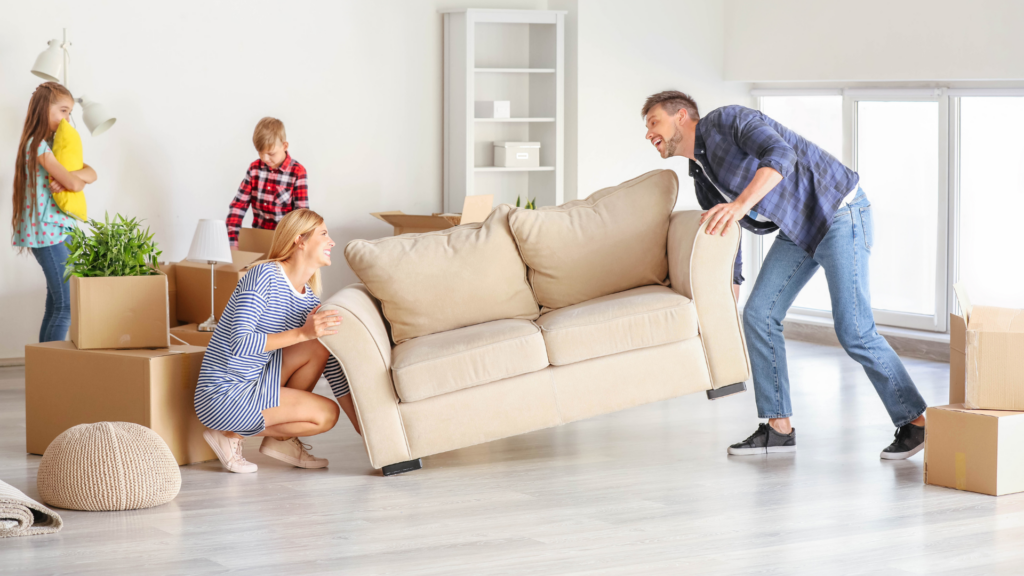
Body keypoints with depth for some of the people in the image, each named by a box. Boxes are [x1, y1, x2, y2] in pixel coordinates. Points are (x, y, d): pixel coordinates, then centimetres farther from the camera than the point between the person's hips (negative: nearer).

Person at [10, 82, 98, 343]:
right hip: (50, 233, -9)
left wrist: (69, 177, -12)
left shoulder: (54, 143, 16)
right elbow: (74, 183, -20)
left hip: (60, 231, 9)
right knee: (65, 307, -11)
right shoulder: (37, 145, -13)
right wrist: (76, 179, 3)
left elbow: (91, 174, 8)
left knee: (55, 305, 10)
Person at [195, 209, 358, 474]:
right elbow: (239, 344, -27)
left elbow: (334, 370, 8)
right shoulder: (264, 275, -17)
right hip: (222, 396, -8)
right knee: (326, 414, -13)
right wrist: (302, 333, -32)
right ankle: (232, 435, -1)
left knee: (321, 348, -2)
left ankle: (282, 438, 8)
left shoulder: (309, 300, 7)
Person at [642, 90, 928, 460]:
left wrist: (740, 204, -46)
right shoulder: (702, 177, 11)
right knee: (758, 315, 0)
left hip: (839, 213, -9)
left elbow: (780, 156, -34)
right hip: (798, 229, 9)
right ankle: (779, 427, 7)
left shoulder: (727, 121, -15)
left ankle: (913, 421, 3)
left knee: (853, 332, -11)